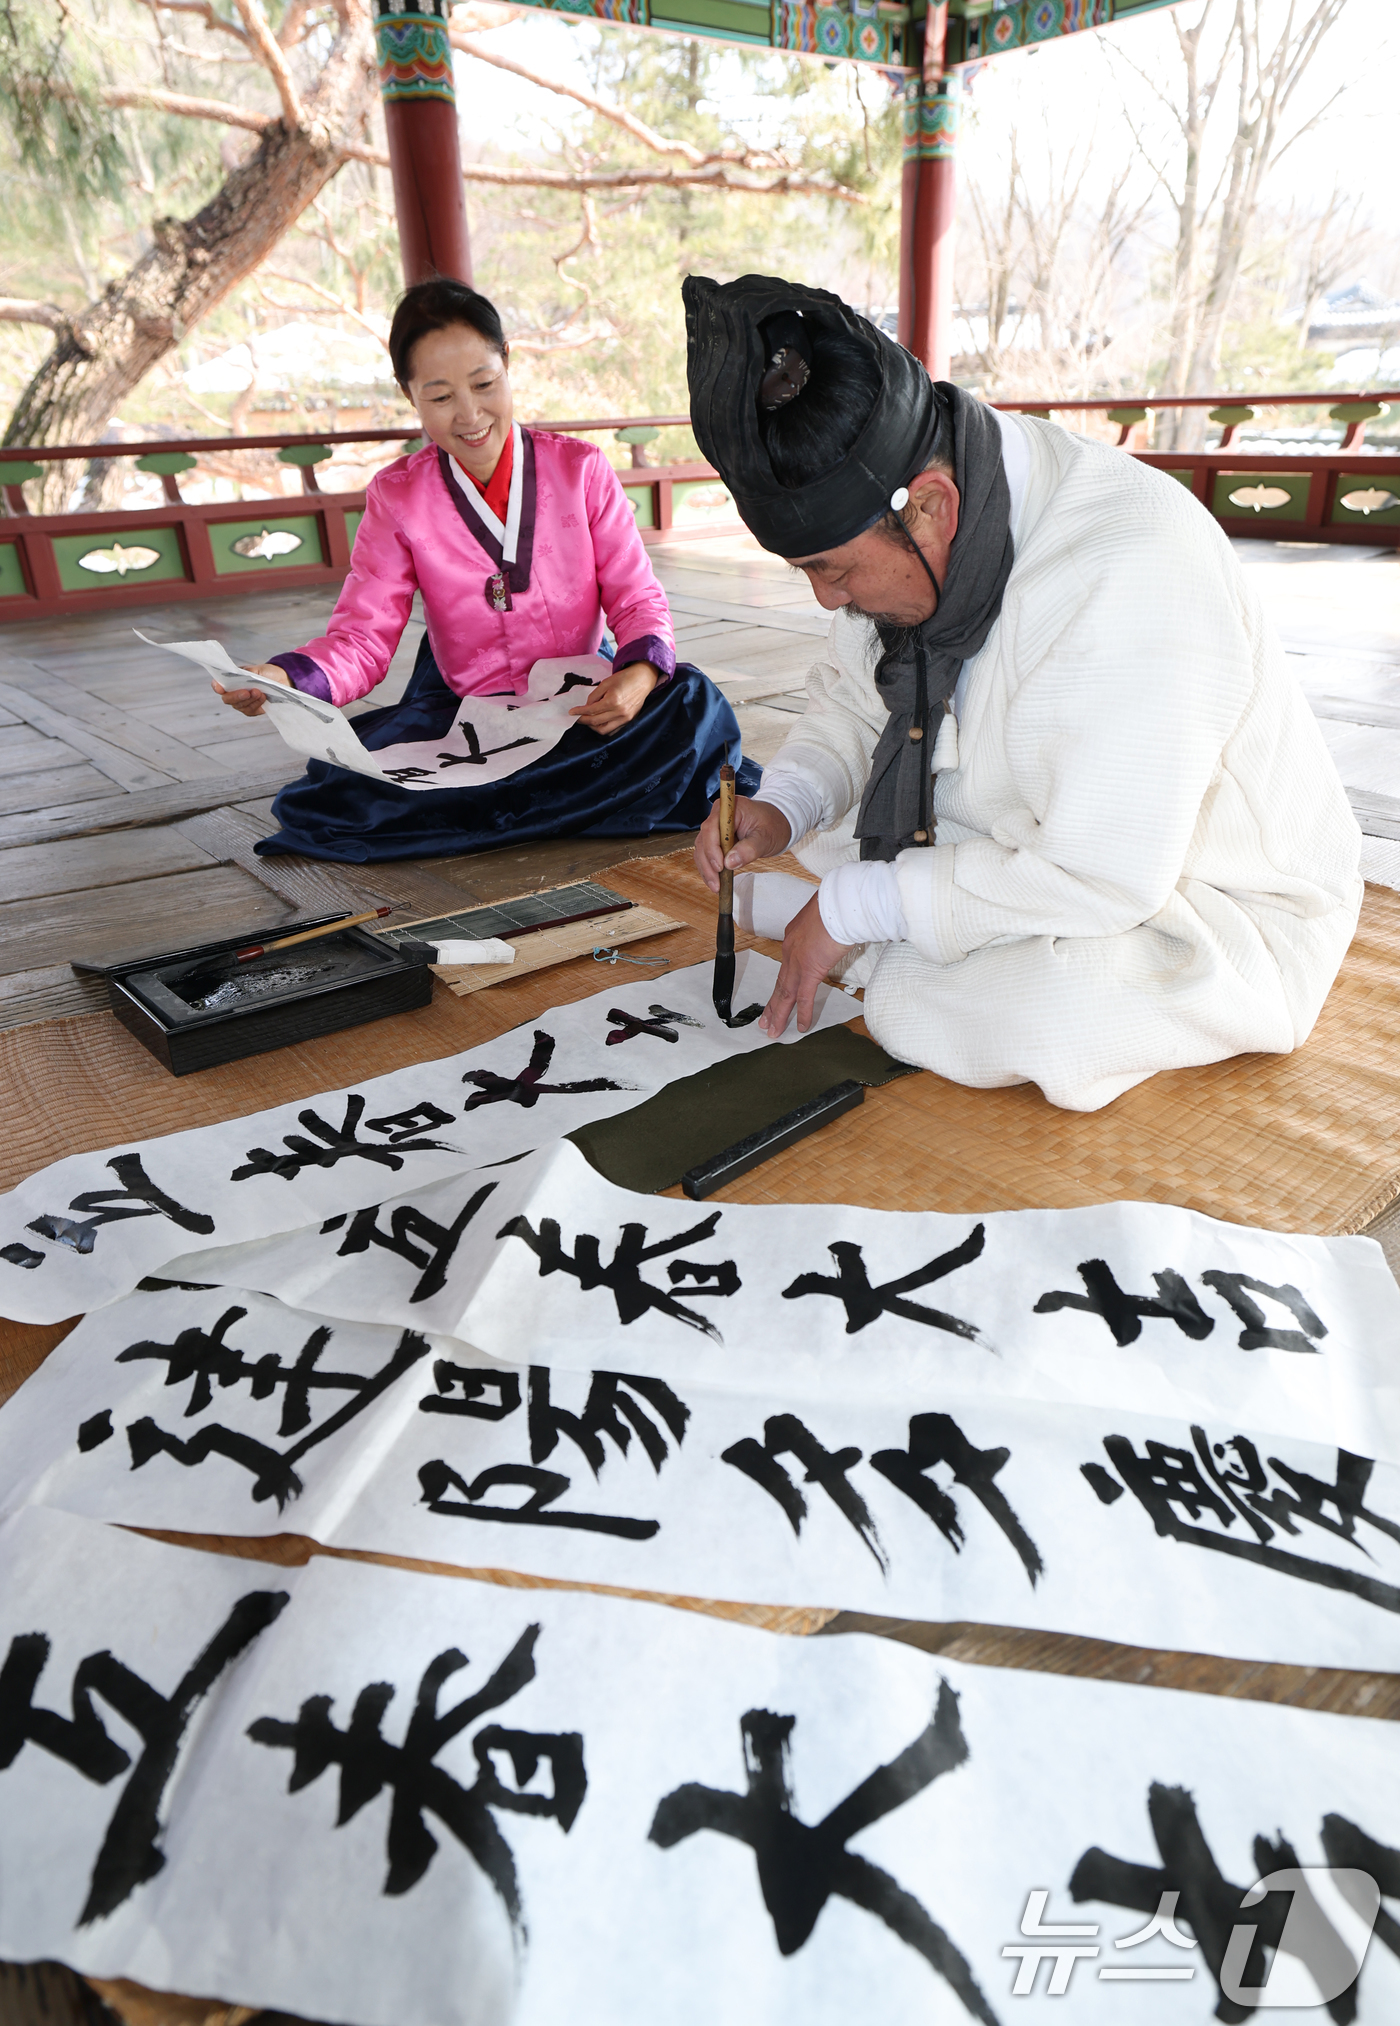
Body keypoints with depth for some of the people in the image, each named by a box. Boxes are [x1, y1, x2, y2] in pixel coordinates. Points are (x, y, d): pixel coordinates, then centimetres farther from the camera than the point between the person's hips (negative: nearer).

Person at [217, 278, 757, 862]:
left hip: (580, 703, 0)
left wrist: (640, 673, -25)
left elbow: (638, 599, -1)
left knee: (694, 703, -30)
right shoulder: (396, 497, 0)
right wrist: (282, 678, -29)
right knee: (333, 789, -28)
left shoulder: (581, 468, 0)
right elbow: (362, 638, -6)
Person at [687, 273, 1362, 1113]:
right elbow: (853, 691, 8)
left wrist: (851, 910, -26)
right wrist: (781, 807, -11)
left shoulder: (1125, 576, -34)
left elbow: (1097, 878, -33)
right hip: (1032, 841, 8)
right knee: (817, 823, 2)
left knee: (1019, 1018, -35)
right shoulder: (915, 535, -9)